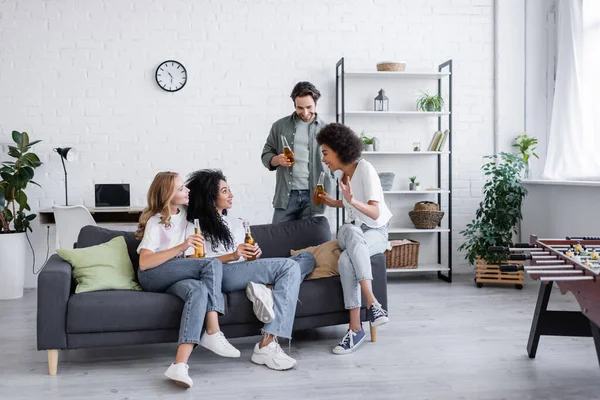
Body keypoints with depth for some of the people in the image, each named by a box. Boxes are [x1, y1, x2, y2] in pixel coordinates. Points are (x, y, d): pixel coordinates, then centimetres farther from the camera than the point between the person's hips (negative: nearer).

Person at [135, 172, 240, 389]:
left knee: (199, 291, -36)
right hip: (153, 276, -4)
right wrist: (182, 247, -21)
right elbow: (144, 263, -14)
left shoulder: (187, 214, 17)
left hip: (179, 277, 4)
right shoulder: (155, 222, -2)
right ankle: (213, 334, -27)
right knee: (213, 264, -27)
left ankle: (180, 365, -50)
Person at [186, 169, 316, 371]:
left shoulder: (236, 223, 31)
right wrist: (232, 256, -17)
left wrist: (254, 256, 2)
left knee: (307, 258, -7)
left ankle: (269, 292, -35)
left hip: (245, 272, 7)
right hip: (220, 275, -7)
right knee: (290, 266, -28)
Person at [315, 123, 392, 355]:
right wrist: (334, 203, 18)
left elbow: (374, 213, -24)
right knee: (350, 230, -36)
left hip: (376, 232, -5)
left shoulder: (365, 170, -14)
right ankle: (371, 302, -43)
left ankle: (355, 328, -36)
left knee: (346, 260, -38)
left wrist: (352, 201, -41)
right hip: (352, 233, 5)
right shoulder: (344, 173, 9)